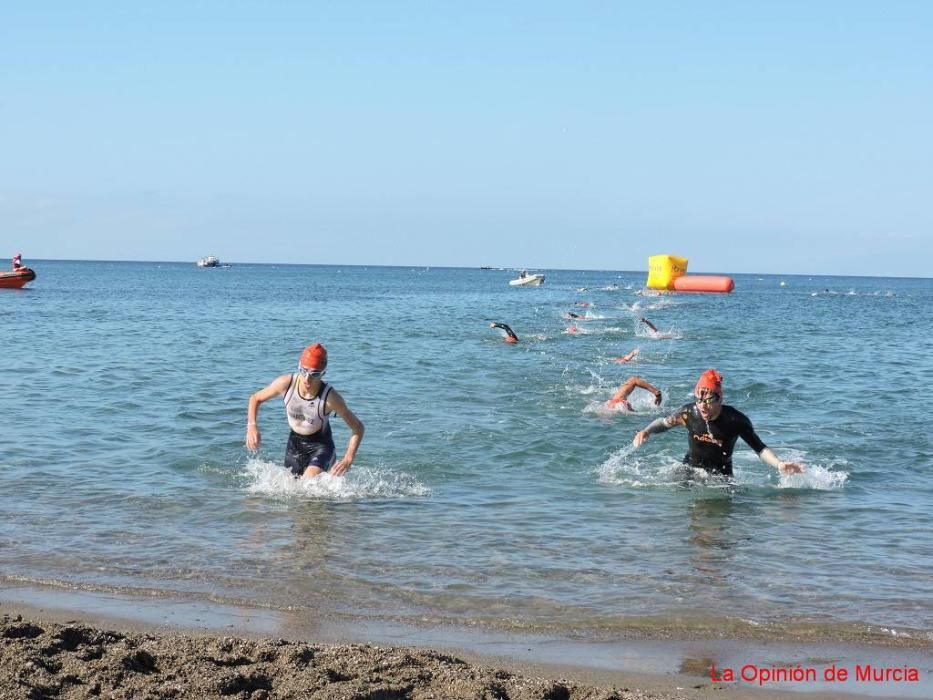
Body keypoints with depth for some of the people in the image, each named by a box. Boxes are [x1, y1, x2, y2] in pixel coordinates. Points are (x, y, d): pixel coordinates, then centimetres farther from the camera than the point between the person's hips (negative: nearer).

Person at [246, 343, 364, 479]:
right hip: (294, 443, 4)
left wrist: (348, 460, -29)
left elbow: (358, 427, -18)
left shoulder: (330, 398, -29)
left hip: (320, 445, -4)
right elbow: (255, 398, -3)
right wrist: (252, 426, -19)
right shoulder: (286, 383, -22)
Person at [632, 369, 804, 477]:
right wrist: (646, 431, -17)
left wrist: (779, 465, -34)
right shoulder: (688, 412, -17)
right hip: (690, 468, 1)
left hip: (721, 474, -1)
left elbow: (760, 448, -18)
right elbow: (663, 422, 3)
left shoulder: (736, 420, -23)